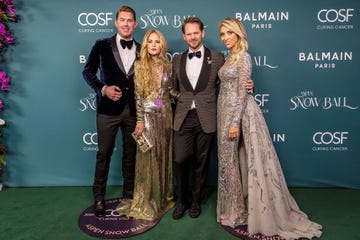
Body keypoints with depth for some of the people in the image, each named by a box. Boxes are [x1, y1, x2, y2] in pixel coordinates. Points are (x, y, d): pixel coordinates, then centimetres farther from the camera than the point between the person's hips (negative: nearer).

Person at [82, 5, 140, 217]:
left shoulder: (142, 50, 7)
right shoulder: (102, 45, 1)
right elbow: (88, 72, 5)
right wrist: (103, 89, -11)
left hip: (133, 110, 2)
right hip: (108, 108, -2)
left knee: (131, 154, 12)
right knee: (104, 154, 6)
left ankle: (129, 194, 29)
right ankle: (99, 196, 23)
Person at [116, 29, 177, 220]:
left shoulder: (168, 66, 8)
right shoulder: (139, 65, -2)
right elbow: (138, 94, -6)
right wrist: (140, 120, -10)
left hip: (165, 114, 3)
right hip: (148, 115, -3)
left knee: (164, 155, 10)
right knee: (148, 157, 2)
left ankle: (164, 196, 27)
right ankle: (146, 201, 16)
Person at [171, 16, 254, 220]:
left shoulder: (217, 58, 5)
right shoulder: (177, 60, 13)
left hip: (206, 118, -1)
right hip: (183, 117, 2)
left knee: (201, 162, 8)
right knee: (180, 160, -3)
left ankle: (196, 201, 29)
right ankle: (182, 200, 22)